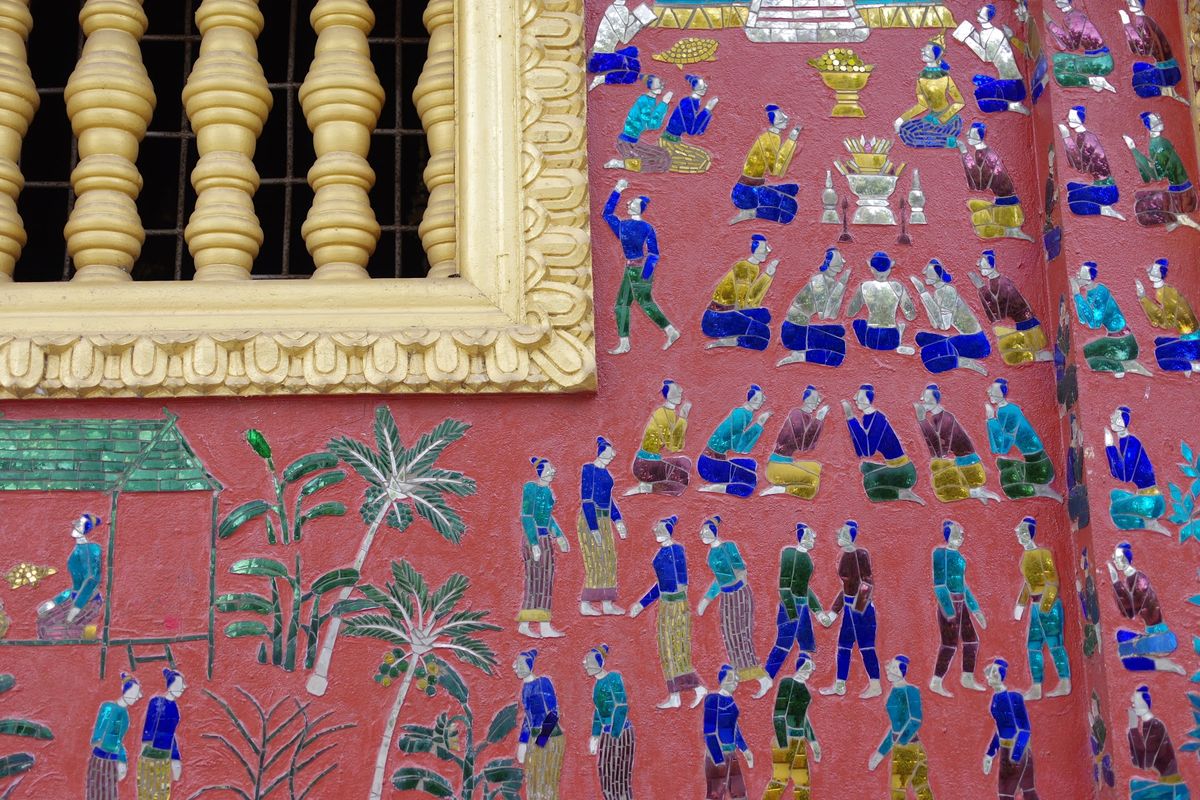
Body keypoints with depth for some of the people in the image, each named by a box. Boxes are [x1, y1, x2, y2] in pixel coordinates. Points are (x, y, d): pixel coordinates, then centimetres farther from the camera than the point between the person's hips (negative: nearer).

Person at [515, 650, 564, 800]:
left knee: (546, 784, -3)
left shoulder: (543, 682, -15)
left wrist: (540, 742, -19)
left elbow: (552, 714, -17)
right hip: (534, 739, 8)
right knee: (534, 783, 11)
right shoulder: (526, 686, 9)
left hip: (550, 739, -8)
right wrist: (522, 743, 15)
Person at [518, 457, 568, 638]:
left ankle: (545, 627, 8)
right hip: (534, 540, -9)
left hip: (546, 540, 9)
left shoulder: (548, 490, 11)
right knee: (534, 583, -6)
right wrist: (534, 544, -21)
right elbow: (526, 517, -17)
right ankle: (524, 625, 2)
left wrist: (559, 537, 19)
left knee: (546, 583, 6)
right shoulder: (531, 488, -14)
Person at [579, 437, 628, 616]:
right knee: (595, 562, -9)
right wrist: (594, 529, -19)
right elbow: (586, 501, -16)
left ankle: (607, 604, 12)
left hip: (604, 521, 8)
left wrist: (617, 521, 11)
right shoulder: (588, 470, -12)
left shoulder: (606, 473, 11)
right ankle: (585, 605, -4)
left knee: (609, 561, 7)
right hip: (590, 520, -8)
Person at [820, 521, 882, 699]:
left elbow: (867, 582, -16)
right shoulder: (844, 557, 11)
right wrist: (833, 612, 20)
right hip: (849, 608, 9)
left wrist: (859, 607, -26)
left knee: (866, 647, -2)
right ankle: (839, 685, 22)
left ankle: (875, 686, 6)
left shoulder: (861, 554, -12)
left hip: (862, 608, -9)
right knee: (843, 646, 13)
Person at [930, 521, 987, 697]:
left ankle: (968, 679, 23)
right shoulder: (941, 552, -12)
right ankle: (936, 683, 1)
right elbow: (939, 583, -16)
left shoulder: (957, 555, 14)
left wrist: (975, 609, 19)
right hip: (949, 603, -8)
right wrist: (948, 610, -21)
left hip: (961, 603, 8)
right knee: (950, 644, -6)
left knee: (971, 640, 12)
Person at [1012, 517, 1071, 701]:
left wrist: (1045, 604, -19)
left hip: (1049, 604, -9)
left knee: (1054, 644, -4)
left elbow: (1052, 581, -14)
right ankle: (1036, 688, 9)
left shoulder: (1043, 553, -11)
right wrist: (1020, 604, 20)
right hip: (1035, 605, 9)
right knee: (1033, 646, 7)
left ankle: (1065, 684, 4)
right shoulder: (1025, 555, 12)